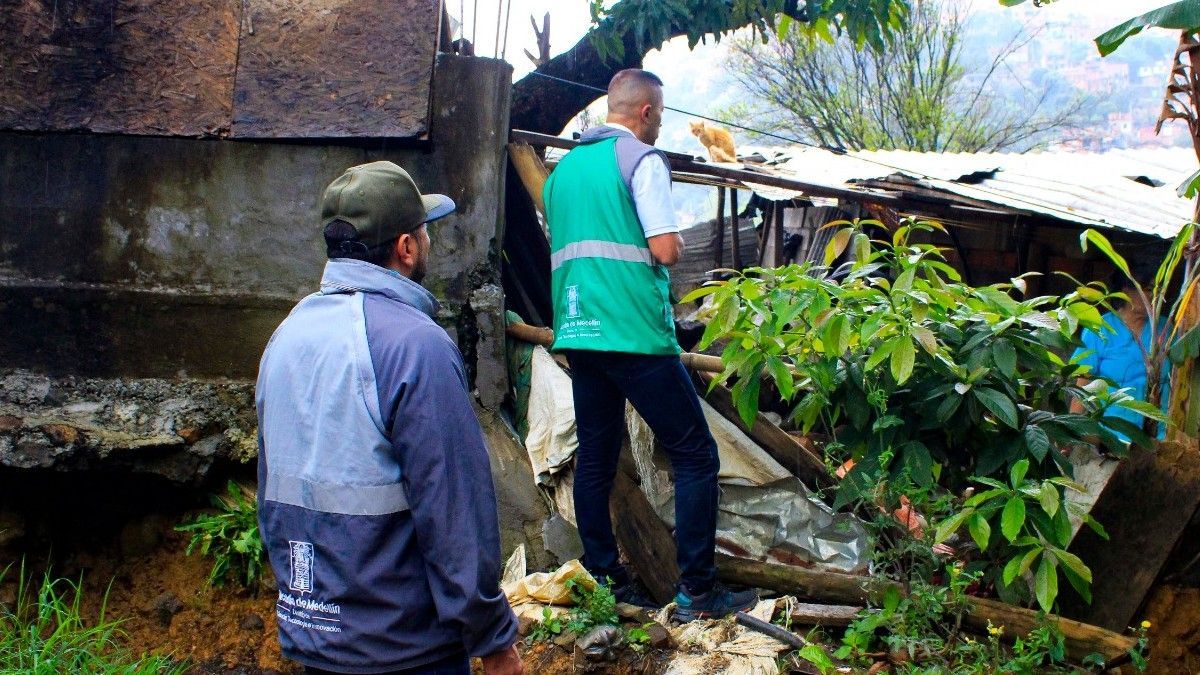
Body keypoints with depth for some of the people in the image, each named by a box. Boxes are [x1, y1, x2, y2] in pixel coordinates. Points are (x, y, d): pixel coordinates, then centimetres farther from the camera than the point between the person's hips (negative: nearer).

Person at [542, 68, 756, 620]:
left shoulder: (564, 167, 18)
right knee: (695, 456, 0)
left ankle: (603, 581, 16)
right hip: (634, 333, -8)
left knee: (595, 460, 11)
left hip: (576, 332, 8)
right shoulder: (641, 159, -5)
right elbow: (666, 251, -11)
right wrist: (673, 239, 8)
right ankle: (697, 590, 0)